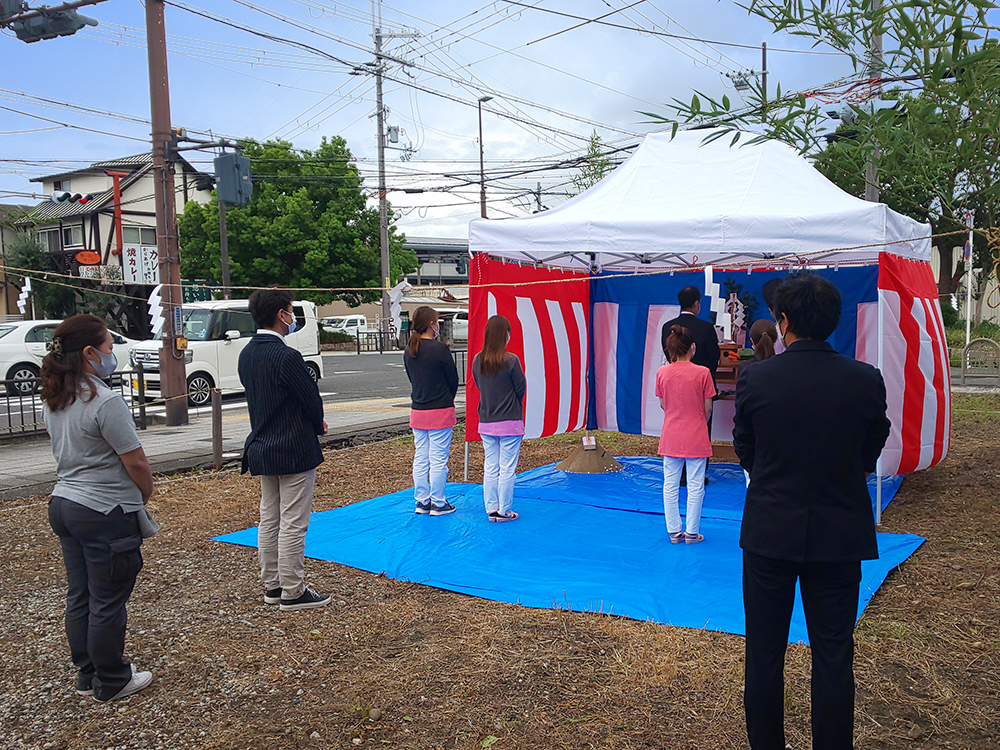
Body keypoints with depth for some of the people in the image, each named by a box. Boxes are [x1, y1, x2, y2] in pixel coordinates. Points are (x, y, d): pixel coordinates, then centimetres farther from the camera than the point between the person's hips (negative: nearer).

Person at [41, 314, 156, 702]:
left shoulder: (53, 401, 6)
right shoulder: (105, 402, -21)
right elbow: (136, 463, -18)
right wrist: (145, 495, 0)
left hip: (64, 504, 9)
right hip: (106, 511, -9)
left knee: (79, 596, 17)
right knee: (107, 602, 4)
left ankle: (87, 675, 30)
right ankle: (112, 682, 18)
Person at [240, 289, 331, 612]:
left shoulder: (247, 353, 6)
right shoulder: (286, 356, -21)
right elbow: (312, 399, -14)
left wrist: (314, 423, 12)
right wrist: (318, 426, 9)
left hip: (261, 449, 9)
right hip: (294, 451, -9)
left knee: (269, 520, 16)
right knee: (292, 524, 0)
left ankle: (272, 585, 27)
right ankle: (292, 593, 9)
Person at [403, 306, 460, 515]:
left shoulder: (409, 350, 5)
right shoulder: (440, 349, -15)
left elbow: (412, 378, 12)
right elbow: (453, 379, -8)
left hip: (417, 411, 7)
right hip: (440, 412, -6)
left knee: (420, 458, 13)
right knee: (438, 459, 2)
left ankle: (422, 501, 21)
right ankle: (438, 504, 9)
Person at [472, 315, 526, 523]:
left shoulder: (477, 360, -1)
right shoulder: (511, 360, -15)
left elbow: (479, 386, 9)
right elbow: (521, 389, -6)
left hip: (486, 423, 5)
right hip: (510, 422, -5)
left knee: (490, 468, 13)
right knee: (507, 469, 4)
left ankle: (492, 509, 18)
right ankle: (504, 511, 10)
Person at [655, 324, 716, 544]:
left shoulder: (662, 373, -4)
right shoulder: (702, 373, -12)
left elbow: (663, 404, 7)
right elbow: (707, 408, -4)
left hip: (670, 437, 3)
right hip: (696, 437, -3)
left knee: (670, 485, 12)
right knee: (695, 486, 7)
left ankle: (674, 532, 18)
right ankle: (691, 533, 14)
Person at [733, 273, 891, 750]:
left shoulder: (755, 379, -12)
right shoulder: (867, 380, -9)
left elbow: (745, 452, 0)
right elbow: (871, 455, 4)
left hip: (769, 532, -1)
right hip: (840, 535, 1)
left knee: (764, 652, 13)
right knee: (833, 655, 12)